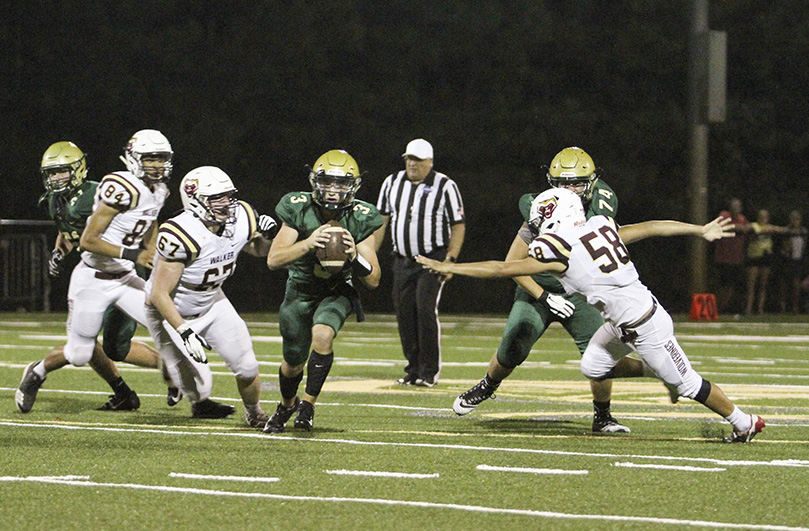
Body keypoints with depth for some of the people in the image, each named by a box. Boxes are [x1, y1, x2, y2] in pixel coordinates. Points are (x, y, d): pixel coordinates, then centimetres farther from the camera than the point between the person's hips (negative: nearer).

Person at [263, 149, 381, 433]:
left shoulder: (360, 220, -18)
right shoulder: (298, 210, -19)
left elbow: (373, 280, -15)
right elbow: (273, 260, -26)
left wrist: (355, 255, -35)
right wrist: (308, 244, -41)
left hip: (337, 292, -1)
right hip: (300, 290, 1)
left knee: (322, 335, -32)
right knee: (294, 363, 10)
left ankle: (308, 403, -16)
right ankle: (287, 404, 43)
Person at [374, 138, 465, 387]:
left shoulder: (445, 187, -5)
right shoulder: (393, 183, 7)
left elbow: (458, 226, -4)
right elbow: (381, 220, 13)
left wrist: (450, 260, -13)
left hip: (432, 259, -5)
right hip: (402, 261, 5)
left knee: (425, 311, -15)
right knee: (404, 313, 1)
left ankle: (430, 371, -8)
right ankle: (414, 369, 11)